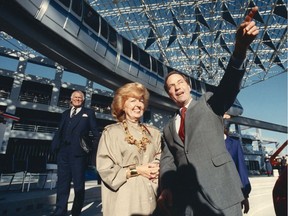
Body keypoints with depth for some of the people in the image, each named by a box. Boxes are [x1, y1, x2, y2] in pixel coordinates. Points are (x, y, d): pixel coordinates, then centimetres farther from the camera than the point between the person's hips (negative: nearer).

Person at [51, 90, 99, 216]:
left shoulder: (88, 113, 7)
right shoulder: (65, 114, 20)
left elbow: (95, 133, 1)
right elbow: (59, 132, 13)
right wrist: (55, 146, -2)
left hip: (78, 153, -4)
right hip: (63, 153, 4)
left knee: (79, 184, 6)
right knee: (62, 183, 11)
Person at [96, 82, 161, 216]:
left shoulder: (154, 133, 8)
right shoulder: (111, 132, -6)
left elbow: (160, 159, 12)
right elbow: (104, 169, -9)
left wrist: (157, 168, -10)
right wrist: (136, 170, -13)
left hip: (151, 195, 4)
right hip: (124, 197, -3)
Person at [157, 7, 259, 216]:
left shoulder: (209, 103, 8)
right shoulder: (169, 128, 16)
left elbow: (229, 85, -11)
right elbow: (167, 160, 10)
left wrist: (240, 48, -28)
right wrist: (166, 187, -7)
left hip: (219, 190, -3)